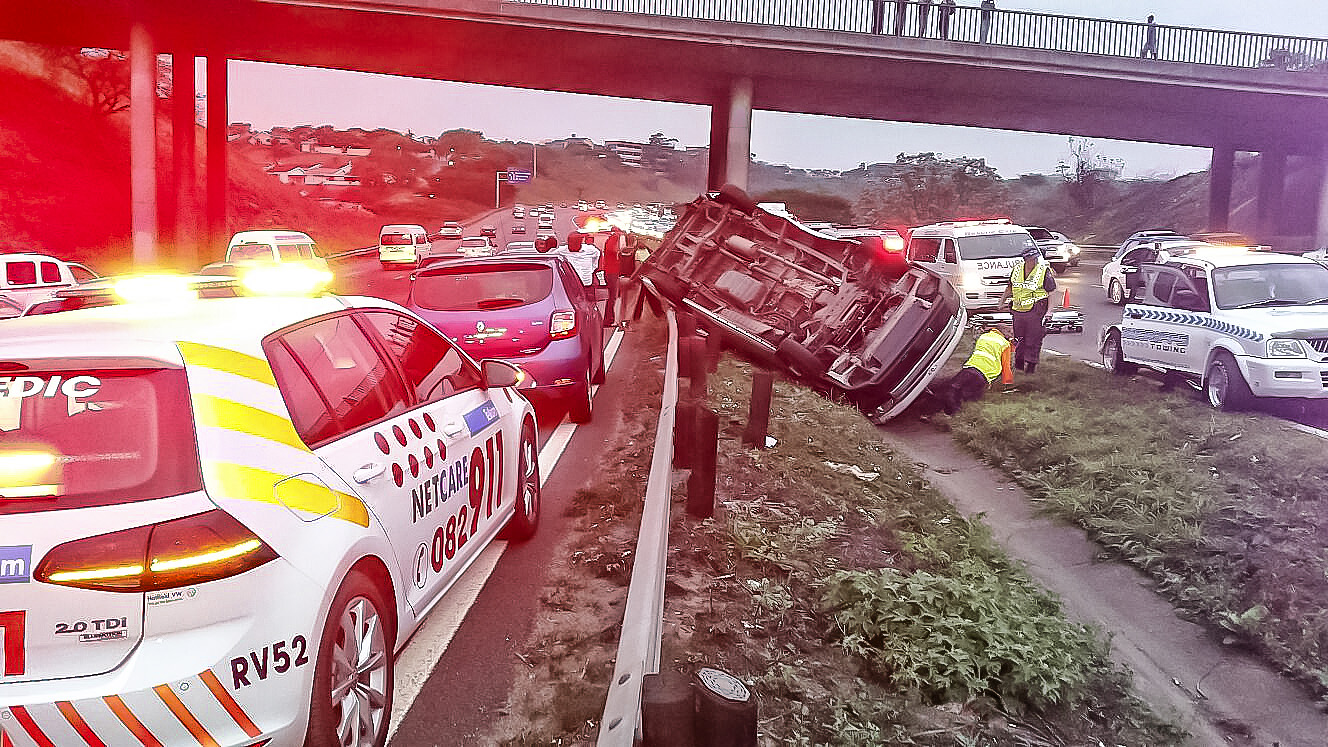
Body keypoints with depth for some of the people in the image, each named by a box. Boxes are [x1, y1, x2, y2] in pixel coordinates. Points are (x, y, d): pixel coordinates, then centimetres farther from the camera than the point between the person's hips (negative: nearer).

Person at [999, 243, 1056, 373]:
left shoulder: (1044, 271, -5)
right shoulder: (1016, 269, 8)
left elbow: (1050, 293, -4)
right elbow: (1010, 287, 23)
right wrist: (1003, 299, 16)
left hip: (1035, 312, -4)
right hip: (1018, 311, 4)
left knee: (1033, 340, -1)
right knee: (1019, 338, 13)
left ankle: (1031, 364, 9)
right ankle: (1019, 363, 25)